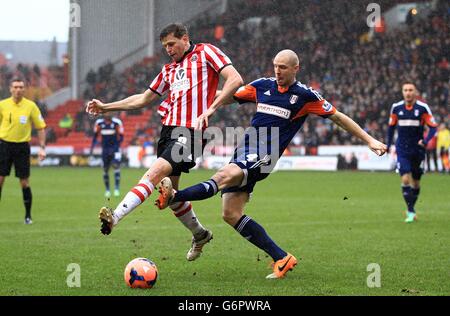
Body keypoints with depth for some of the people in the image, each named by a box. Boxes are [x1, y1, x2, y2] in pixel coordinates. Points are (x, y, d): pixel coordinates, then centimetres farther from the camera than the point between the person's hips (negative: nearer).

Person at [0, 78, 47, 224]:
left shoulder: (31, 106, -2)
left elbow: (41, 127, 3)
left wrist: (42, 148, -3)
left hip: (22, 146, -1)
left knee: (24, 182, 0)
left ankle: (28, 216, 10)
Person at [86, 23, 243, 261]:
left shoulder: (205, 52, 4)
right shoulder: (169, 69, 24)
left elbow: (235, 79, -8)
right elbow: (143, 99, 30)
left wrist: (209, 109, -17)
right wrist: (105, 107, 24)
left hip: (192, 131, -8)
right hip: (169, 129, 8)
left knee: (155, 173, -23)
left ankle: (115, 217, -37)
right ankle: (199, 235, 30)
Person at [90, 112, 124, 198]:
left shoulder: (117, 123, -12)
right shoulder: (99, 123, -5)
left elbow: (121, 137, -7)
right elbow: (95, 136, 8)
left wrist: (115, 148, -18)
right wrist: (92, 148, 0)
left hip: (115, 148, -3)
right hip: (105, 149, 3)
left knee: (116, 165, -20)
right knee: (105, 169, 4)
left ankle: (117, 188, -18)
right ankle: (107, 190, 16)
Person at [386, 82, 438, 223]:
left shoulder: (423, 108, -6)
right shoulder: (396, 107, 0)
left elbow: (433, 127, -5)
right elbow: (391, 126, 15)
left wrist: (426, 140, -20)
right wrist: (388, 144, 15)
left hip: (417, 150, 0)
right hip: (402, 150, 0)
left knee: (415, 182, 9)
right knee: (405, 179, -14)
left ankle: (411, 209, 29)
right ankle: (411, 212, -9)